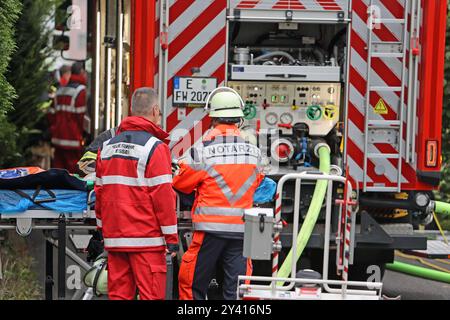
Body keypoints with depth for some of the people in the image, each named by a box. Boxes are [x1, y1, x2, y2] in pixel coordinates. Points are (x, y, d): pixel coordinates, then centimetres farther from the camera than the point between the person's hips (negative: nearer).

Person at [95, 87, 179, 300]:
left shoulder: (107, 146, 11)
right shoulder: (155, 147, -9)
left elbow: (99, 192, 14)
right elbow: (163, 196, -12)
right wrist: (171, 237, -7)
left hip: (114, 237, 6)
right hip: (146, 239, -6)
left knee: (118, 294, 8)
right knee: (151, 294, -4)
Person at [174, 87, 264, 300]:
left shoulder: (203, 149, -9)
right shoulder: (253, 150, 3)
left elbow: (181, 184, 2)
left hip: (211, 228, -3)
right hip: (242, 229, 3)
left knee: (192, 284, 8)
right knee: (236, 290, 6)